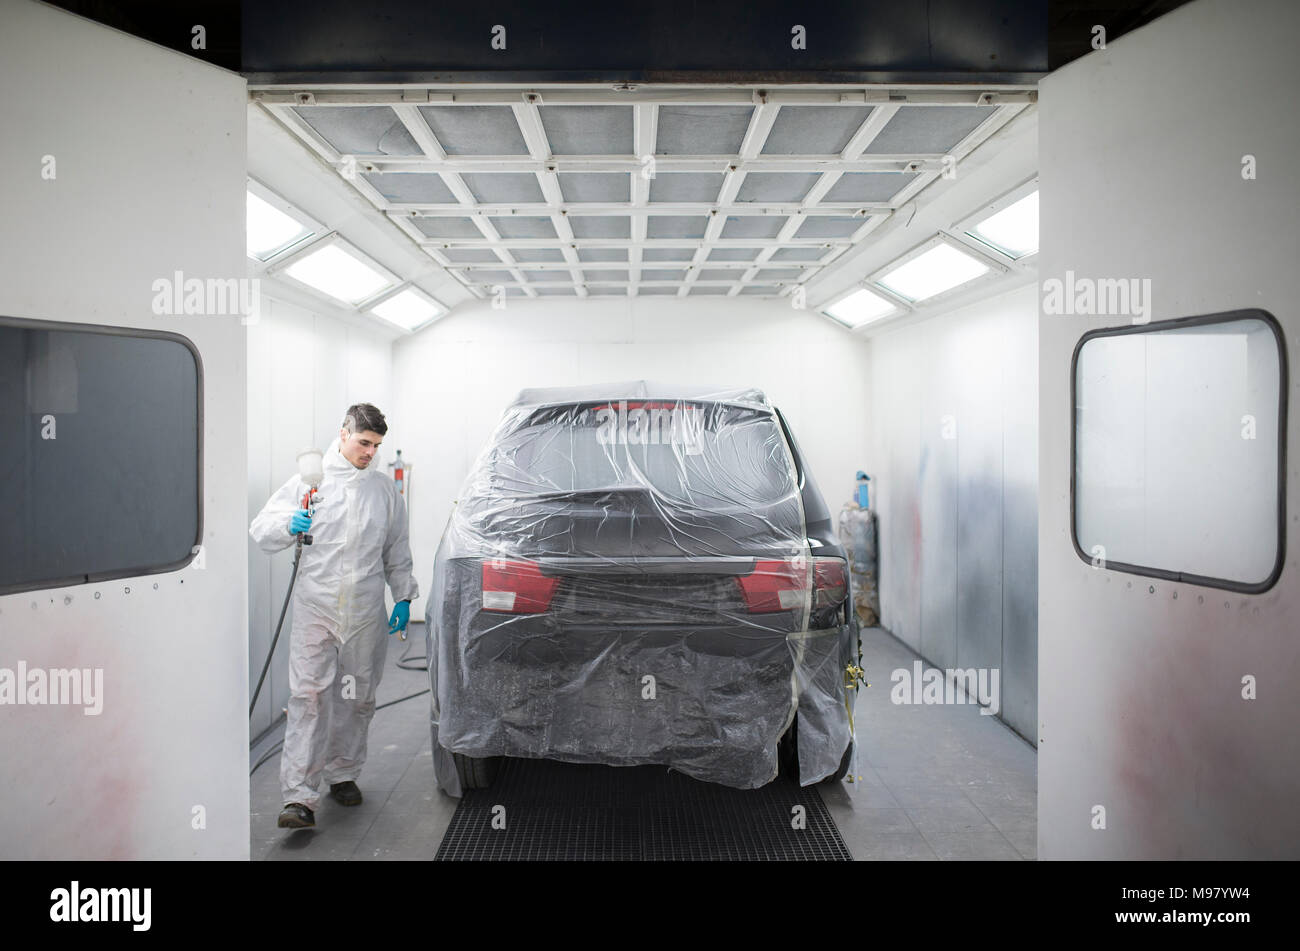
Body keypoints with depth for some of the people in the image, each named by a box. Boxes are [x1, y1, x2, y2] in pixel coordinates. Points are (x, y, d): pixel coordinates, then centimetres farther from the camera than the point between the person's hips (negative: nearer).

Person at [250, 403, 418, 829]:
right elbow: (261, 529, 2)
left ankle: (343, 774, 27)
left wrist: (403, 598, 11)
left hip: (366, 612, 3)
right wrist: (289, 525, -19)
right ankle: (299, 796, -9)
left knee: (357, 698, 10)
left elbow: (397, 552, 18)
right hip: (315, 606, -3)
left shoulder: (385, 489, 12)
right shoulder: (310, 479, 4)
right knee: (309, 697, -9)